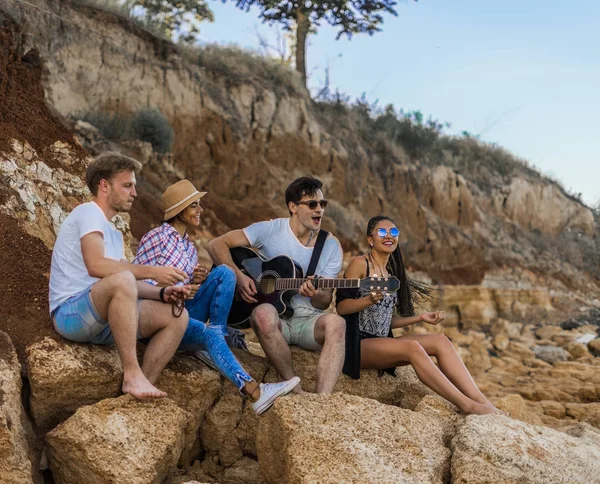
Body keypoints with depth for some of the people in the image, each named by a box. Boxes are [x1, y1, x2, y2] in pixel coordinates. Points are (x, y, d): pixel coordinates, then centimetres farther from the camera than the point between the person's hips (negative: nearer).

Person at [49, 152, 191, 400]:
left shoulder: (113, 232, 22)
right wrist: (152, 271, -22)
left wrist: (162, 293, -5)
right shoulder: (89, 212, -6)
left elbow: (129, 288, 13)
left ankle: (143, 384, -17)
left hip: (105, 318, 9)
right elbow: (96, 266, -24)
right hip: (72, 313, -9)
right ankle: (132, 375, -34)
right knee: (122, 280, -37)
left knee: (178, 316, -5)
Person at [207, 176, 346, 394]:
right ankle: (296, 391, -28)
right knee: (264, 314, -38)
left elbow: (325, 302, 4)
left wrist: (316, 295, -20)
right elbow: (216, 245, -1)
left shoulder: (331, 245, 5)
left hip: (308, 320, 2)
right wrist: (238, 276, -15)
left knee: (335, 322, -33)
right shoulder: (270, 230, -2)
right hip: (275, 316, -2)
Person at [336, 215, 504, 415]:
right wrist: (369, 300, -27)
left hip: (381, 343, 7)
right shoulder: (360, 264, -4)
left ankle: (482, 402, -23)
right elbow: (340, 306, -11)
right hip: (358, 343, -7)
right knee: (412, 347, -31)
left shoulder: (391, 271, 17)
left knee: (440, 341, -13)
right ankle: (467, 406, -31)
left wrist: (420, 318, 7)